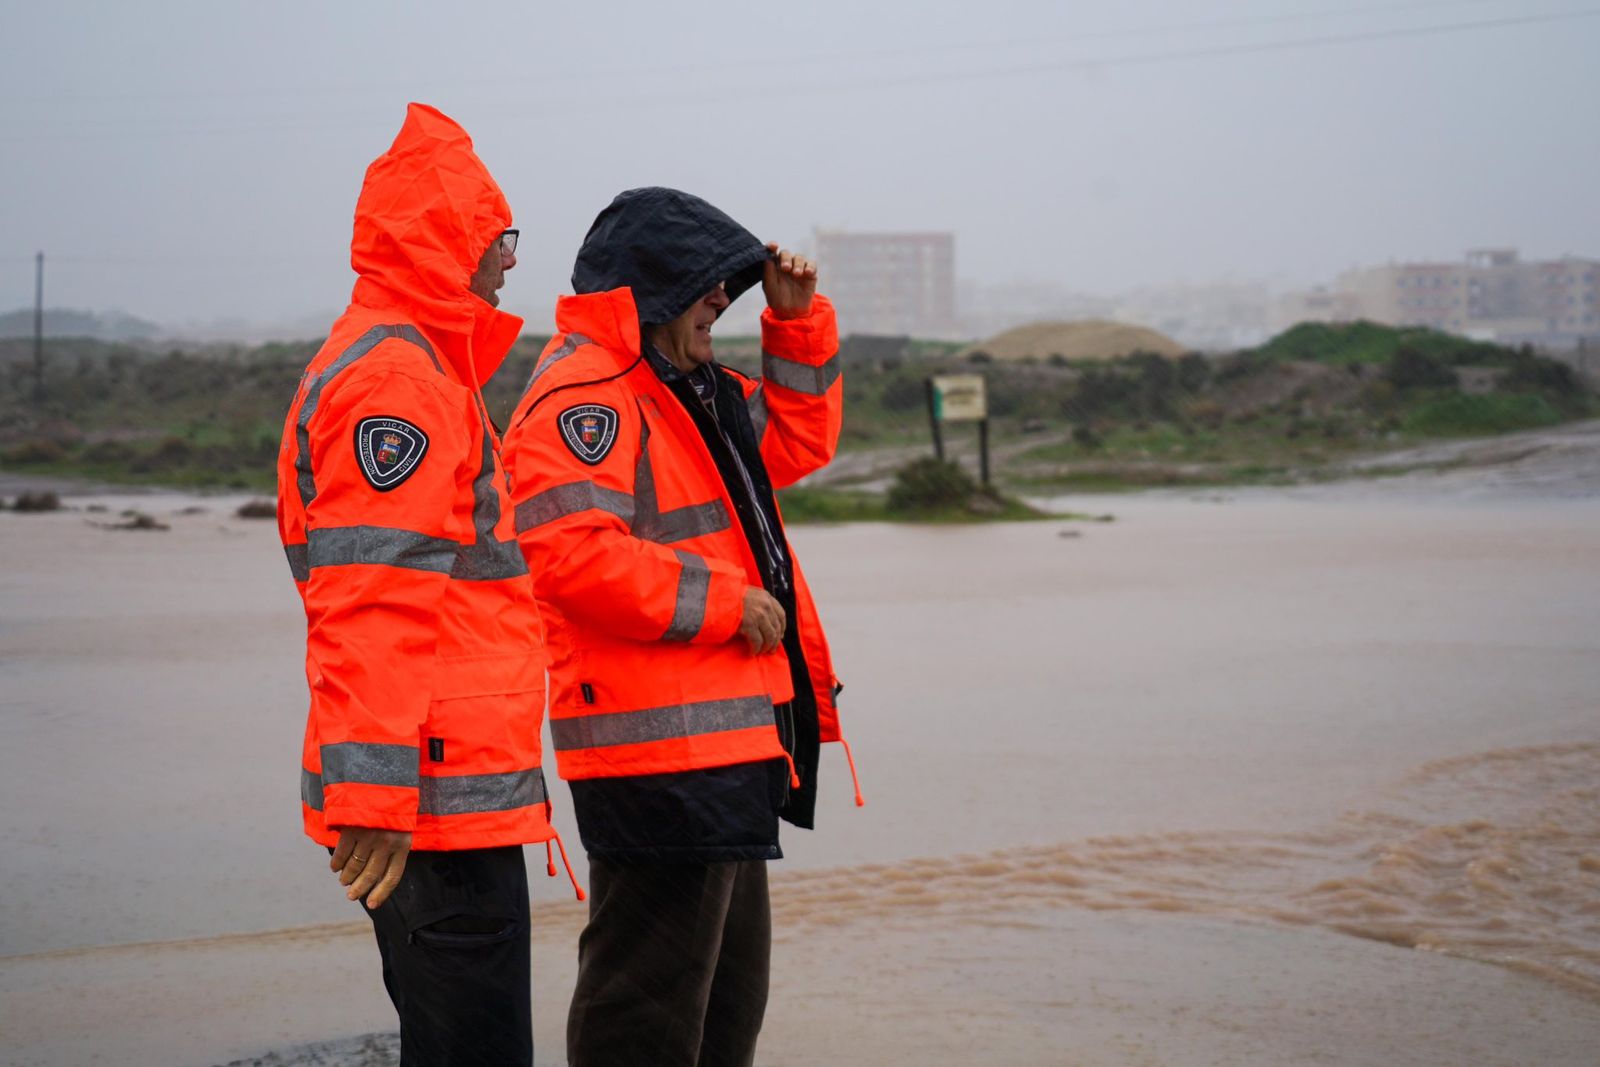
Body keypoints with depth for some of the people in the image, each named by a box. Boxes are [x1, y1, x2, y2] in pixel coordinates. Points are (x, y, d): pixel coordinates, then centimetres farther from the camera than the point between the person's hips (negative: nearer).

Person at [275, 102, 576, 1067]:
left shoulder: (413, 369, 21)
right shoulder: (398, 383, -13)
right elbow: (371, 608, -21)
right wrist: (373, 796, -25)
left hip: (438, 801, 11)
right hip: (440, 802, -11)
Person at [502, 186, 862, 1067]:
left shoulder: (693, 392, 20)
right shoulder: (581, 397, -15)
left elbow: (796, 444, 28)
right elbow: (572, 555, -26)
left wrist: (796, 324, 15)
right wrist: (726, 603, -19)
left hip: (727, 740, 11)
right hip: (659, 749, -11)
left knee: (727, 989, 21)